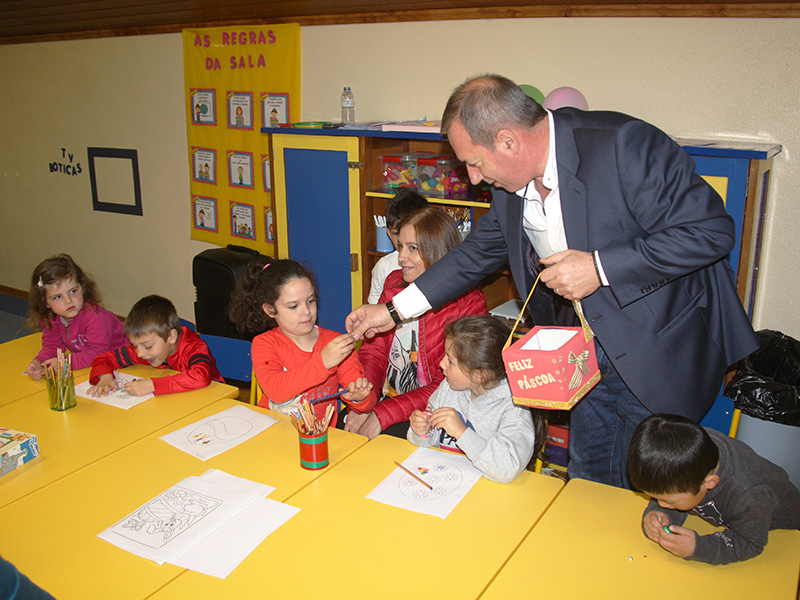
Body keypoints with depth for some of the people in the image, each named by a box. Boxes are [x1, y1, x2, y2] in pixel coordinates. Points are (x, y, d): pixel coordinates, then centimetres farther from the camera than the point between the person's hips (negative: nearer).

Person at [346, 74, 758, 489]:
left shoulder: (623, 145, -24)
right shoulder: (511, 182, -2)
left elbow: (711, 230, -23)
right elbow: (479, 252, 13)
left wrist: (599, 268, -27)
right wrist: (394, 310, 12)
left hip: (660, 355, -6)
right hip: (589, 360, 6)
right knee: (585, 483, 16)